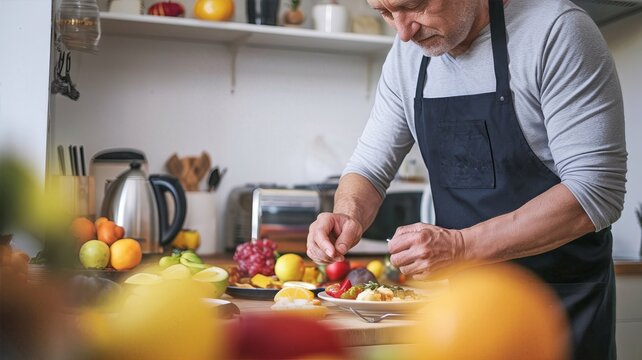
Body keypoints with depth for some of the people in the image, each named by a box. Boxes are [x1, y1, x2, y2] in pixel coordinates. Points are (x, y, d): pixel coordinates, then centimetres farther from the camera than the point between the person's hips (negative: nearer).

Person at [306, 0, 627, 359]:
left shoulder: (555, 30, -19)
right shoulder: (407, 55, 0)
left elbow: (597, 190, -24)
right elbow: (370, 166, 5)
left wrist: (463, 246, -31)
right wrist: (350, 215, -18)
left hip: (561, 299, -5)